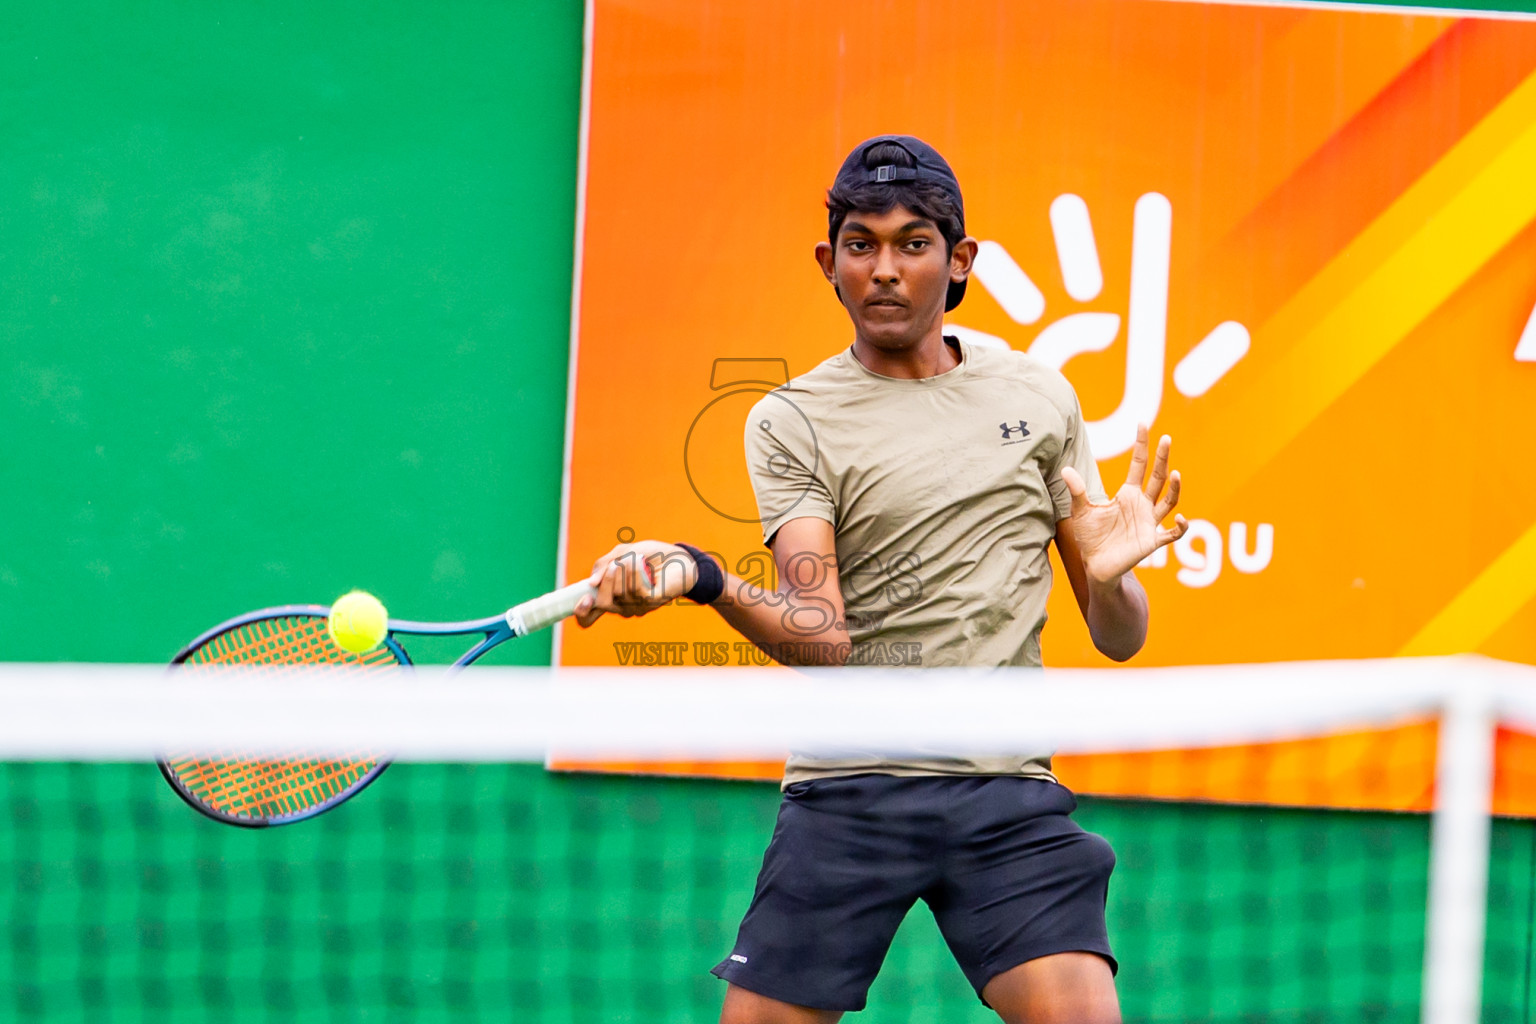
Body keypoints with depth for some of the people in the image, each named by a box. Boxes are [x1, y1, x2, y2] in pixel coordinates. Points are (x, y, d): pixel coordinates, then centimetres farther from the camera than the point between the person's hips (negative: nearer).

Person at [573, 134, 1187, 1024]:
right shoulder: (792, 421, 2)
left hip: (1009, 798, 1)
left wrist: (1108, 577, -12)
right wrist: (701, 578, -30)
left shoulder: (1039, 398, 10)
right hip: (849, 791, -1)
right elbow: (824, 640, -12)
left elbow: (1119, 640, 11)